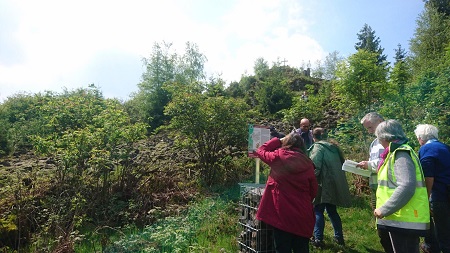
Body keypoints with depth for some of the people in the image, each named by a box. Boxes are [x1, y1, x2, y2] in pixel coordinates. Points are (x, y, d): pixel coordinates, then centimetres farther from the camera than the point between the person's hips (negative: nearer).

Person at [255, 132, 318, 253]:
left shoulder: (279, 156, -8)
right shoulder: (308, 163, 0)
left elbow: (260, 151, 11)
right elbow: (313, 191, 7)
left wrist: (277, 141, 16)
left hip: (282, 213, -3)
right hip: (303, 216, 3)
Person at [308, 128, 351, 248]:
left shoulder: (317, 147, -10)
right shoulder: (334, 146, 12)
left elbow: (315, 167, -19)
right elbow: (342, 162, 18)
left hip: (324, 184, -7)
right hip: (336, 183, 7)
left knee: (318, 210, 2)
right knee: (332, 210, 19)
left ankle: (318, 239, 3)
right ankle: (339, 237, 26)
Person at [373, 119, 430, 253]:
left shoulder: (401, 154, -16)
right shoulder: (396, 153, 15)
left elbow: (407, 187, -27)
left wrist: (384, 210, -23)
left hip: (404, 222, -10)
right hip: (400, 219, 10)